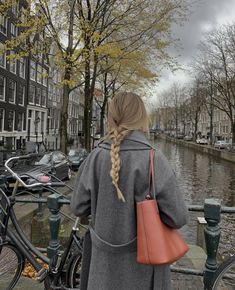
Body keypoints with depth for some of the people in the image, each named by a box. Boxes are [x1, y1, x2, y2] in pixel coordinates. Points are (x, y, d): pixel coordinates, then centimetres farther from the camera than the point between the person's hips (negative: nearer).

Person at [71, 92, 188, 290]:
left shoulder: (95, 157, -12)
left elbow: (79, 208, -3)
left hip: (106, 256, 3)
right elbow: (177, 218, -17)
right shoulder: (153, 159, -21)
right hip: (143, 256, -2)